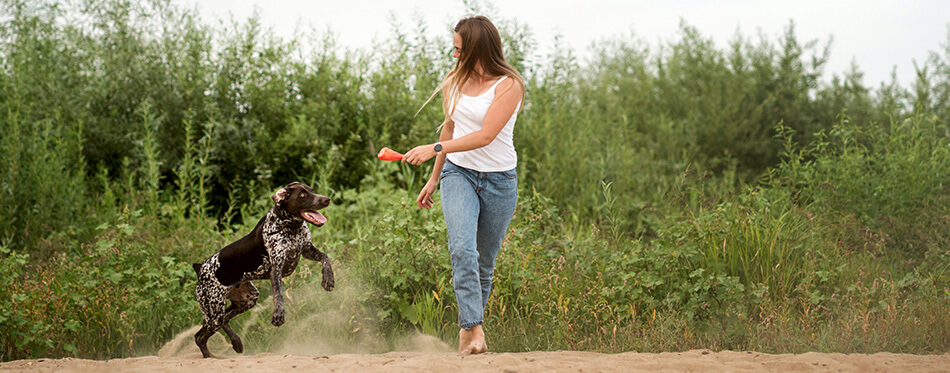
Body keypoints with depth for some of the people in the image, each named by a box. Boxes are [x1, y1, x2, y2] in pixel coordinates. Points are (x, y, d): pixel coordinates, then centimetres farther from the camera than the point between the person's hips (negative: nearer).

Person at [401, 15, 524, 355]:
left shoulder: (509, 85, -11)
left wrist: (434, 148, -25)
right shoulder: (454, 82, 7)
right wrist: (434, 178, 23)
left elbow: (485, 136, -20)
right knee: (462, 249, -21)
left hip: (499, 180, -3)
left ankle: (465, 329, 24)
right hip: (458, 173, 3)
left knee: (484, 264, 6)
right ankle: (475, 331, -27)